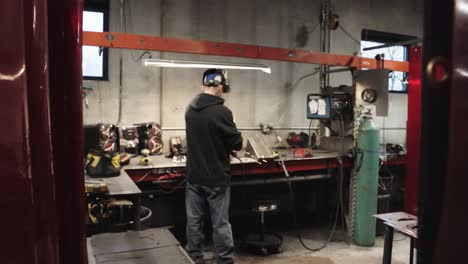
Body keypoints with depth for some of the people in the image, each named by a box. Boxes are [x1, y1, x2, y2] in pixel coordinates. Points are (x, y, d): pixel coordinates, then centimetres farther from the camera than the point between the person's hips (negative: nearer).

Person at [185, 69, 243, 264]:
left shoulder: (190, 109, 3)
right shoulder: (221, 112, -18)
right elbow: (237, 143, -10)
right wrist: (227, 146, 11)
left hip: (194, 176, 6)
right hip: (216, 177, -6)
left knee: (194, 222, 12)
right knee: (220, 224, 5)